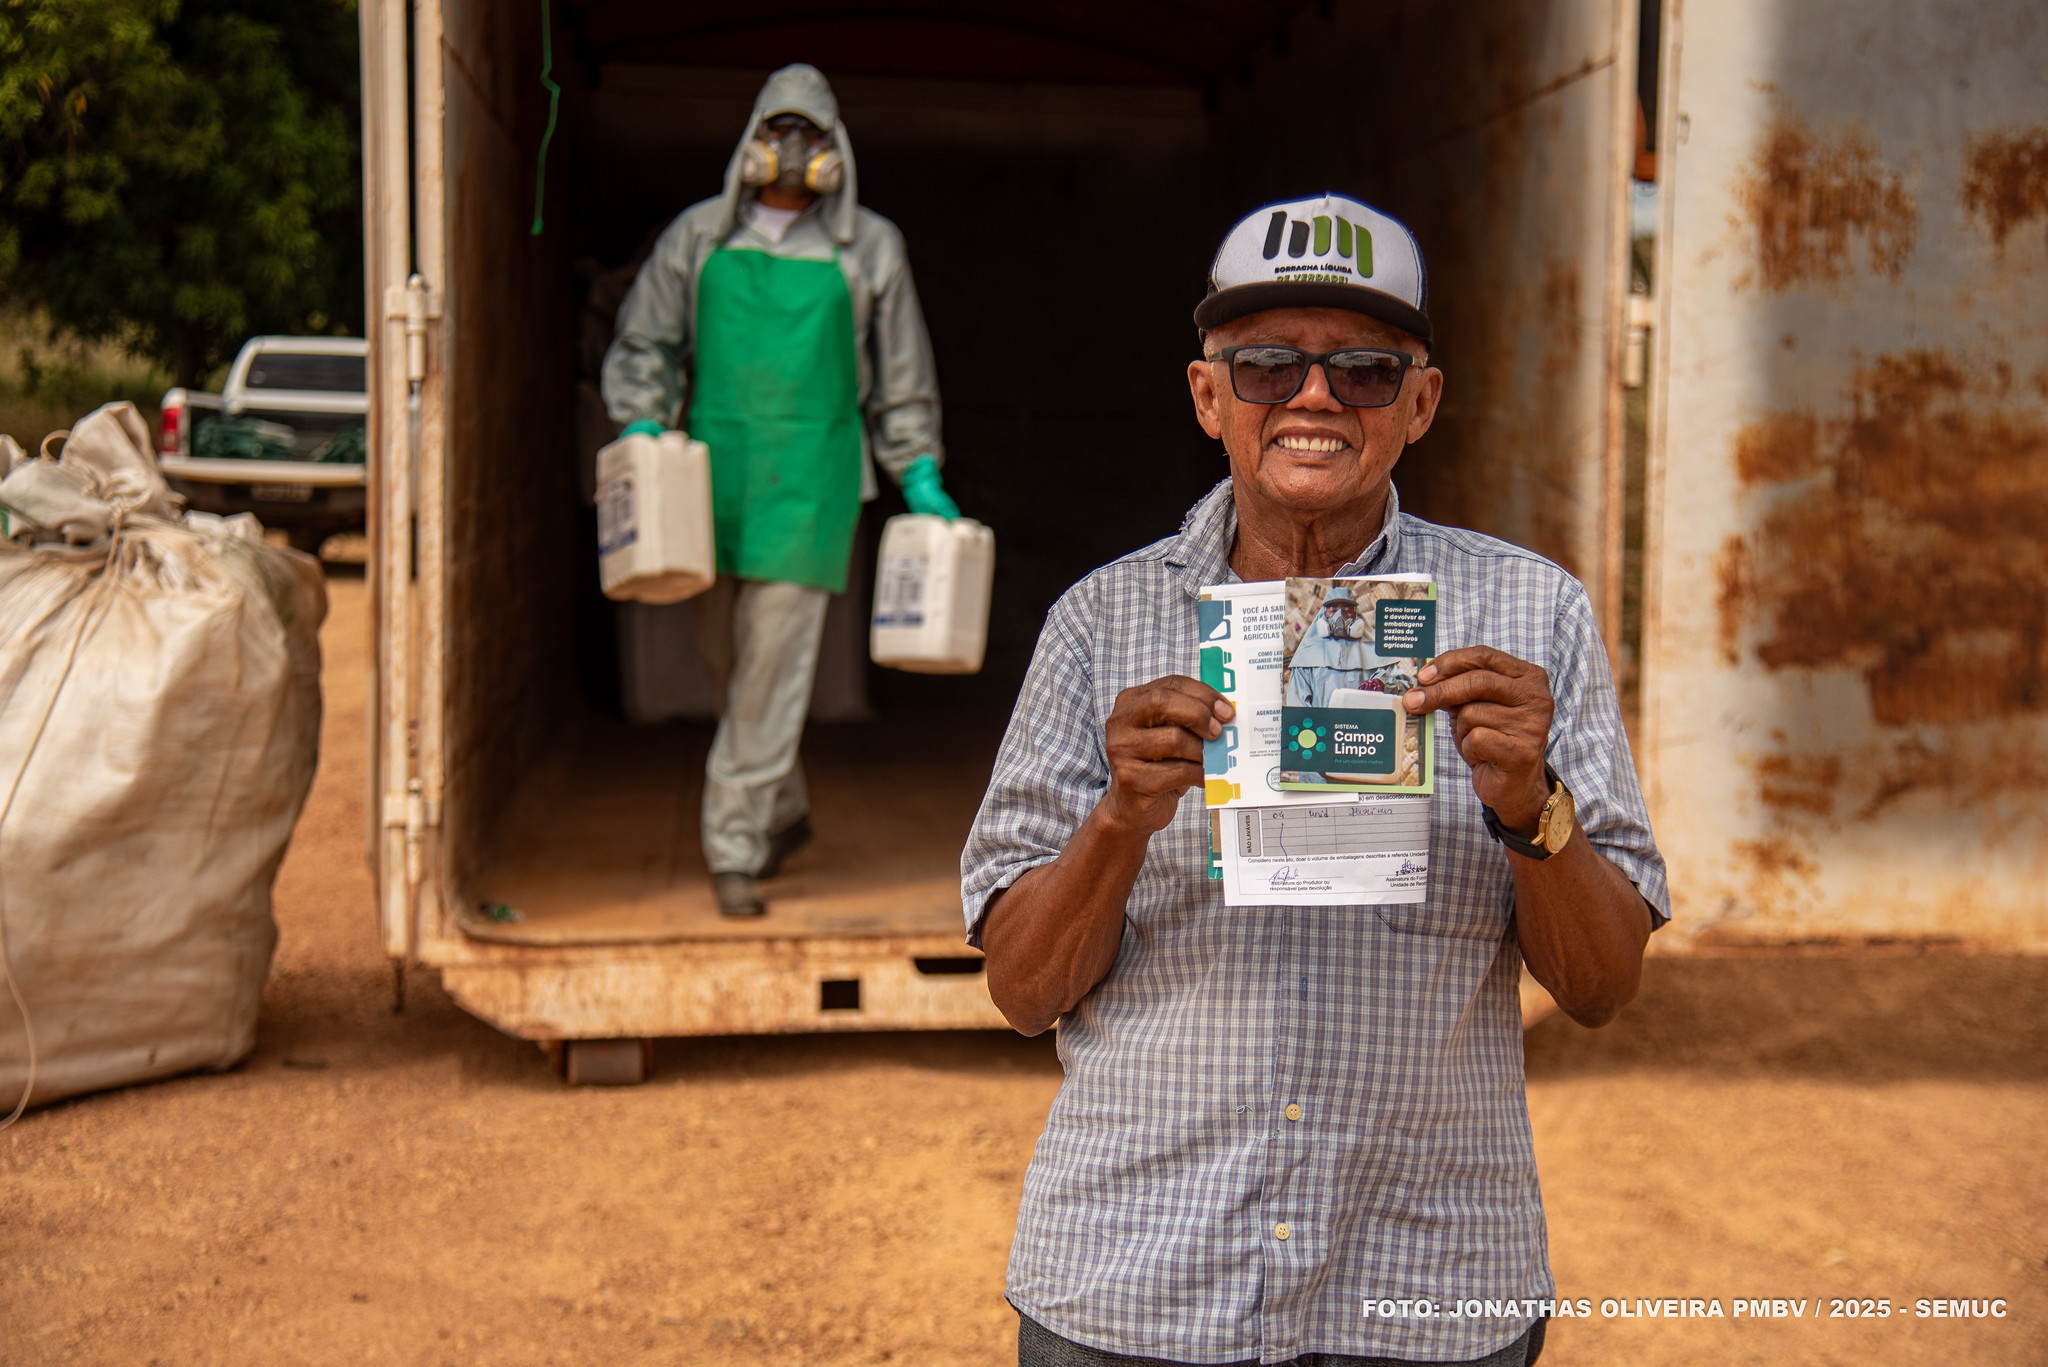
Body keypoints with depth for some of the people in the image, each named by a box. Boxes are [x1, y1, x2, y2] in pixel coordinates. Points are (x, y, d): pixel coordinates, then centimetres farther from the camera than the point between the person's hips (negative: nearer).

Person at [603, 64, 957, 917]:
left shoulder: (869, 247, 7)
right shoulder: (698, 236, 10)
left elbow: (901, 375, 13)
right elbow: (643, 344, 14)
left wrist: (920, 476, 8)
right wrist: (642, 425, -2)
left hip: (811, 475, -2)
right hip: (714, 463, 3)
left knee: (773, 663, -8)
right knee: (725, 655, 9)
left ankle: (734, 849, -1)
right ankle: (785, 810, 30)